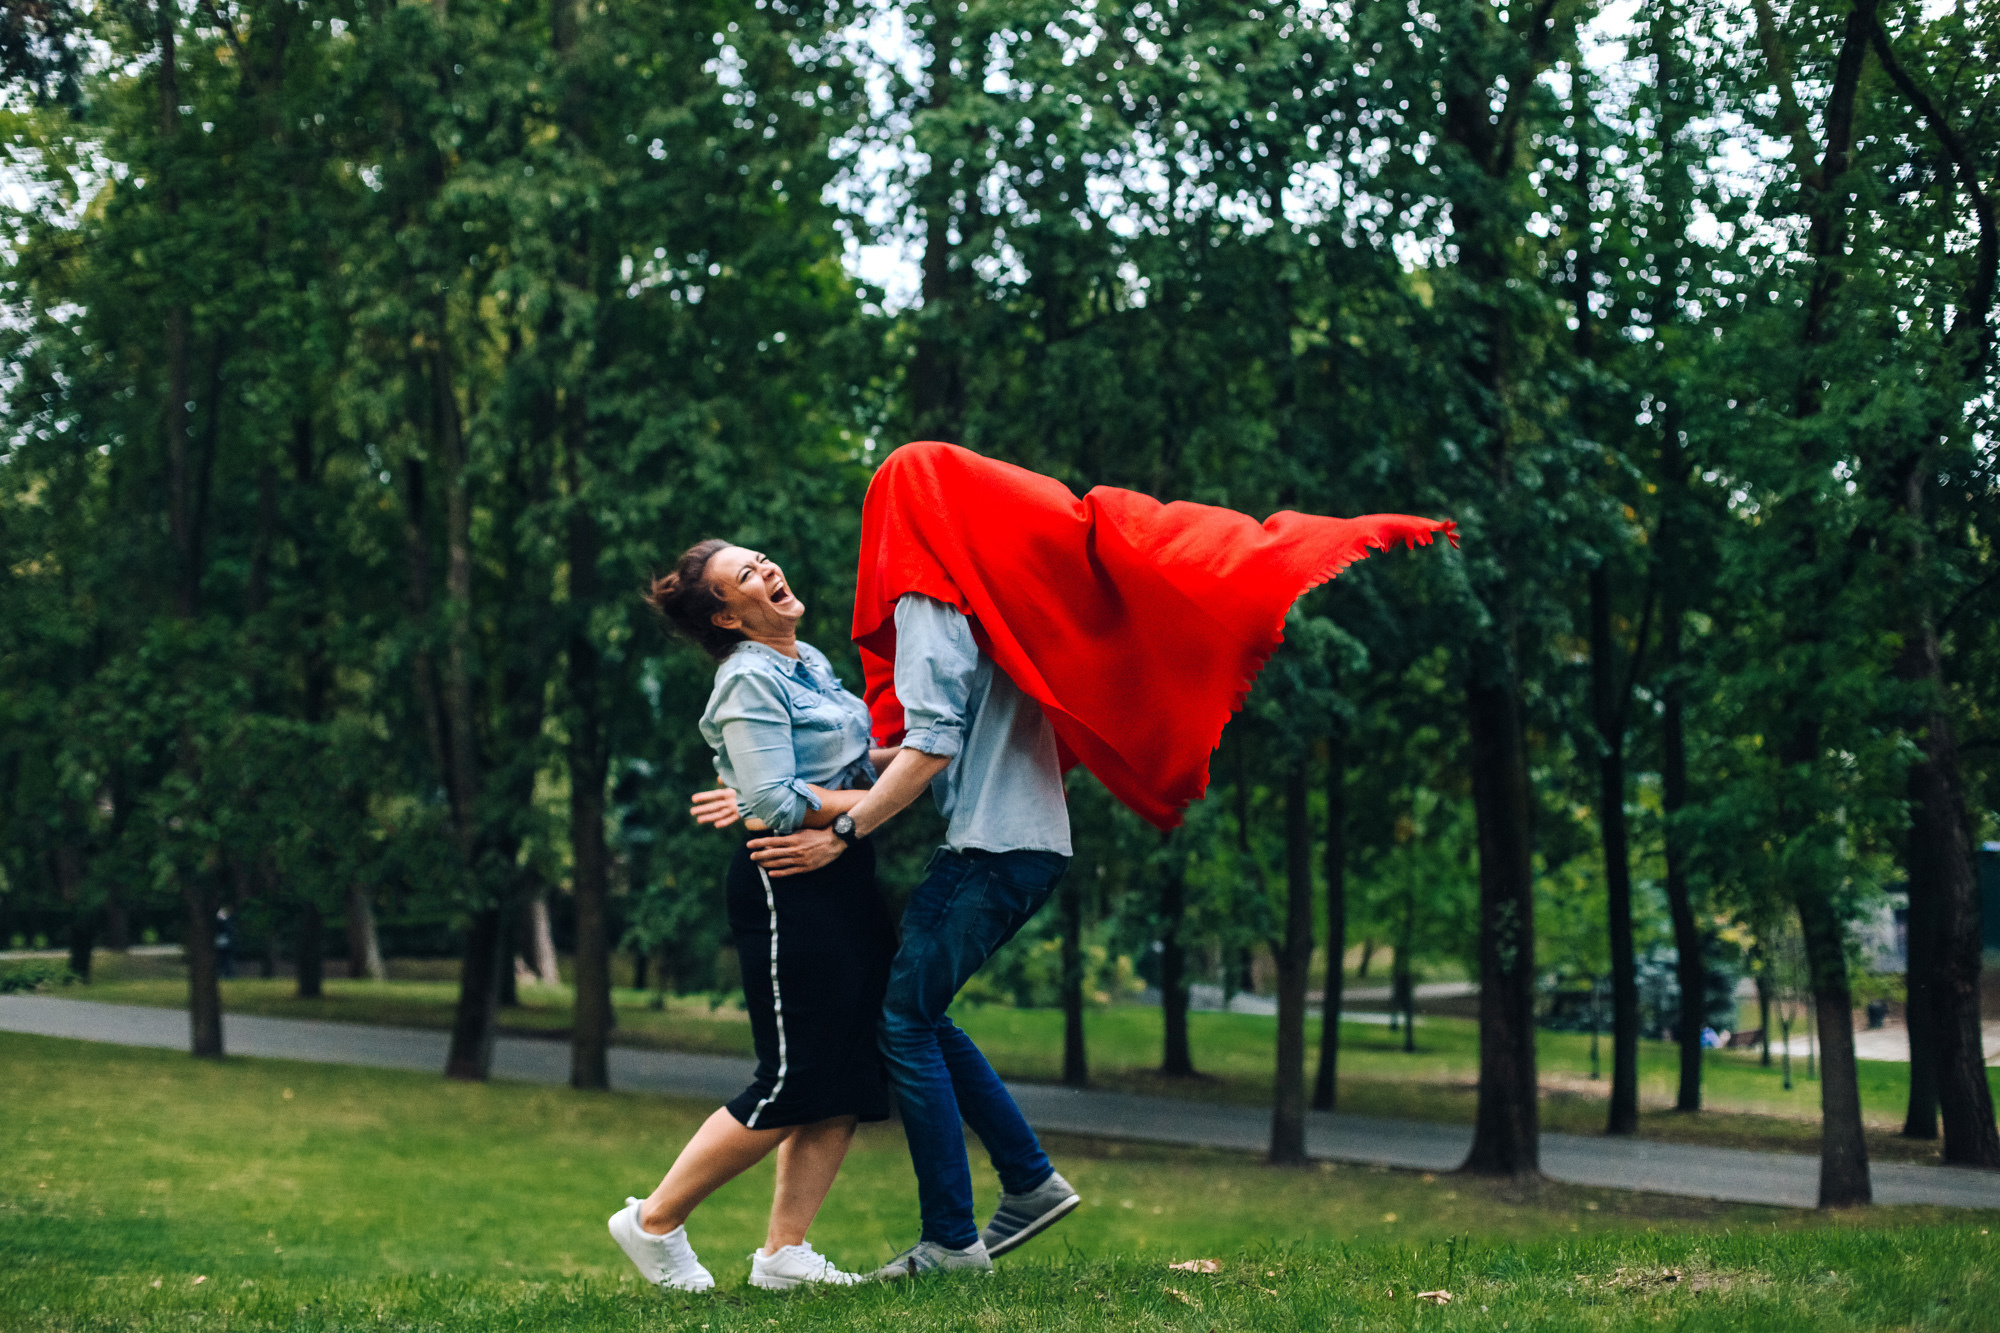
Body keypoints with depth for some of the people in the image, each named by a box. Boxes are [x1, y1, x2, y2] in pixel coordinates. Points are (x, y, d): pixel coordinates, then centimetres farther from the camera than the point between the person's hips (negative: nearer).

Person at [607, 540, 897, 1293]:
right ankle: (654, 1223, 4)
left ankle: (784, 1252, 9)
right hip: (787, 888, -9)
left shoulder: (811, 662, 16)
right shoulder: (749, 681, -12)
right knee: (793, 1082, -8)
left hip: (842, 881, 9)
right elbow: (780, 803, -19)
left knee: (849, 1085, 5)